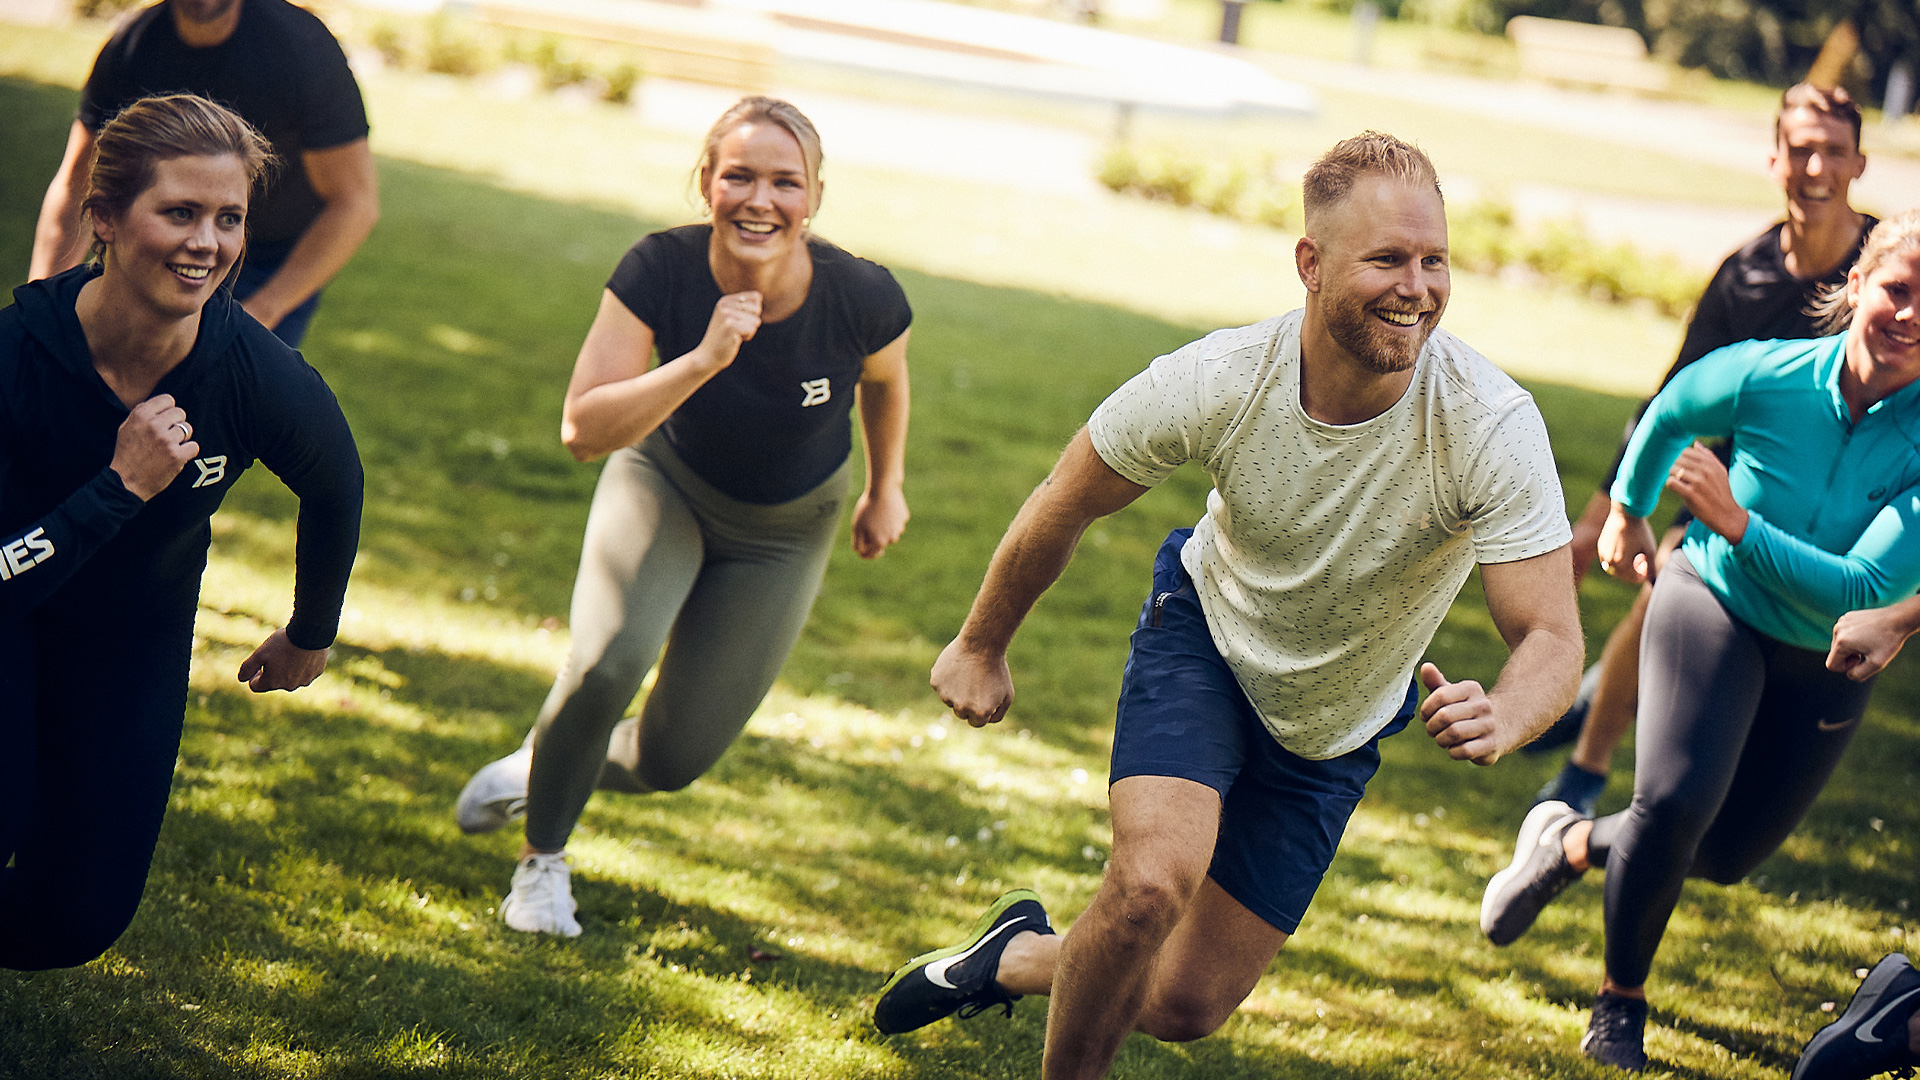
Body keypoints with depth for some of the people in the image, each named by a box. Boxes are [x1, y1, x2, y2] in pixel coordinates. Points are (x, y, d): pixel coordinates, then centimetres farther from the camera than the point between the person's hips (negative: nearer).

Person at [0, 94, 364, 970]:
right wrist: (121, 485, -38)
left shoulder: (264, 381, -25)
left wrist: (311, 636, 15)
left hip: (135, 634, 3)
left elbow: (336, 488, 0)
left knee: (72, 921, 2)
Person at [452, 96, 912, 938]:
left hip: (783, 532, 1)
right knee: (607, 665, -29)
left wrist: (886, 488, 12)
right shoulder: (662, 271, -30)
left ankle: (544, 768, 38)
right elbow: (583, 430, -35)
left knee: (675, 758, 2)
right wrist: (704, 359, -46)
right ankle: (542, 859, 0)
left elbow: (885, 379, -3)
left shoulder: (863, 299, -29)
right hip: (665, 487, -1)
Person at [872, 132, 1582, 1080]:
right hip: (1204, 639, -1)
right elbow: (1061, 511, -9)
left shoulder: (1491, 425, -31)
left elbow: (1552, 638, -29)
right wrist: (982, 646, 5)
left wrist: (1499, 718, -52)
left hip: (1329, 735, 2)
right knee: (1152, 882, -29)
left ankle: (1022, 958, 37)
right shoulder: (1216, 383, -28)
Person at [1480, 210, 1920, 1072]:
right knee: (1675, 803, -22)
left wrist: (1735, 522, -42)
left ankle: (1573, 844, 43)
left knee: (1726, 856, 12)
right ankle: (1621, 1002, 4)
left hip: (1828, 663, 2)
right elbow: (1669, 414, 0)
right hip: (1714, 603, -2)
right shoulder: (1763, 376, -24)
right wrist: (1628, 510, 17)